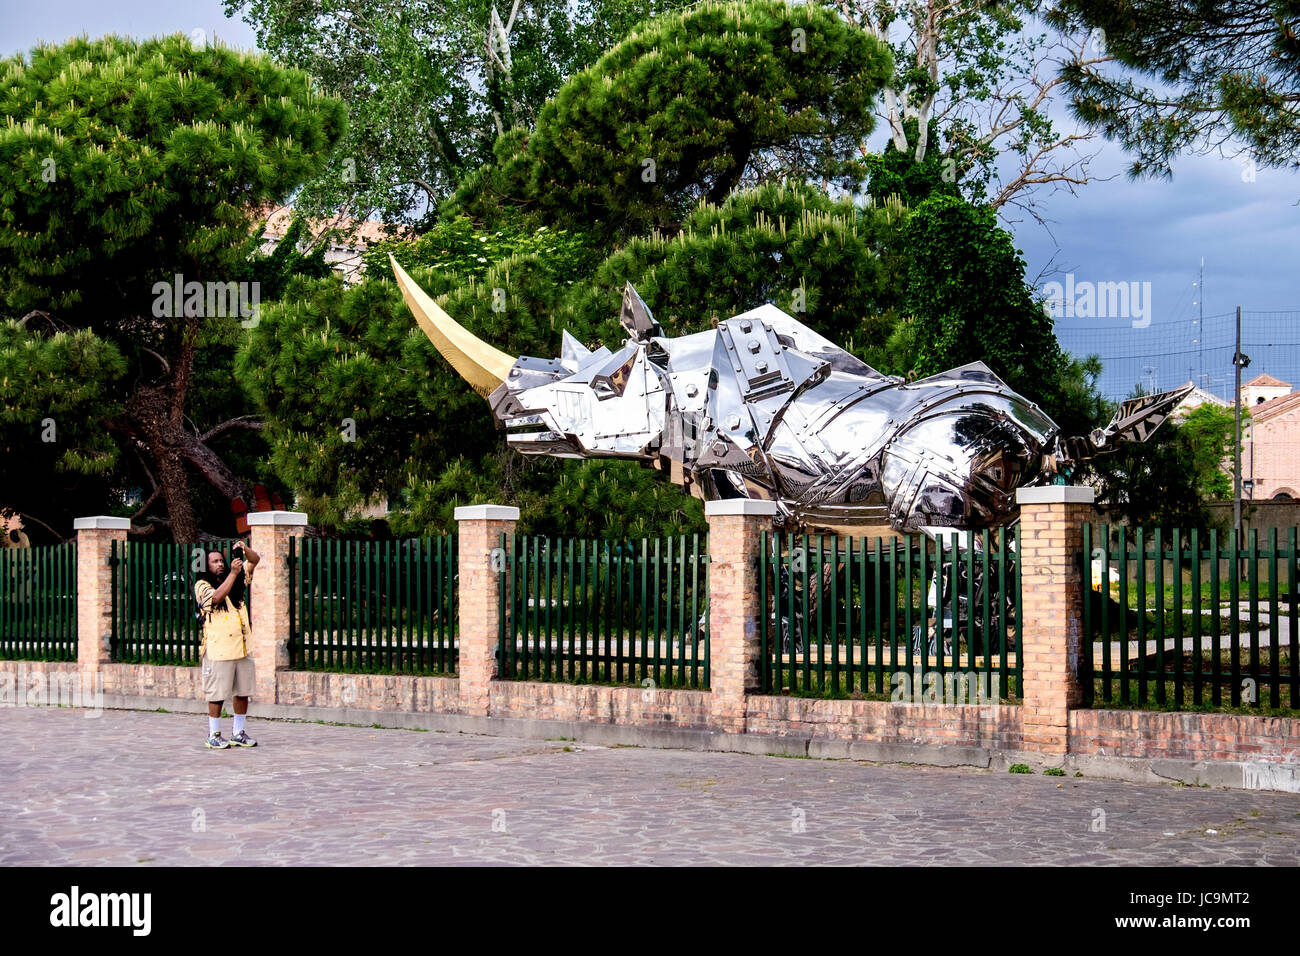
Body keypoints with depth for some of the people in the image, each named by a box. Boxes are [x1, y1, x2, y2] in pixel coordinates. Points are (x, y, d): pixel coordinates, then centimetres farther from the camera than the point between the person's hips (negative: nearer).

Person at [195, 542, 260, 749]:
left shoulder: (237, 579, 17)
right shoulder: (202, 585, 0)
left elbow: (255, 560, 17)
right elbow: (217, 597, -19)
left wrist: (244, 549, -4)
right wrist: (233, 573, -19)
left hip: (242, 646, 6)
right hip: (218, 648, -6)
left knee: (243, 692, 8)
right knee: (217, 694, -4)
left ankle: (238, 734, 18)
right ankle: (213, 736, 4)